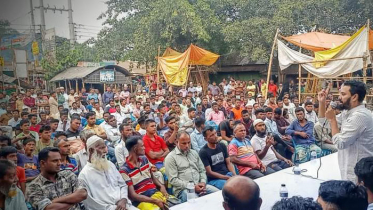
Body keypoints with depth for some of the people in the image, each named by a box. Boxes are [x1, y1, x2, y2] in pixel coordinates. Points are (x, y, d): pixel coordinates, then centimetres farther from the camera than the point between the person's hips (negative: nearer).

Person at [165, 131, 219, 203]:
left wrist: (203, 182, -2)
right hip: (183, 189, -6)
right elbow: (173, 180, -10)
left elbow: (202, 170, 20)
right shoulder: (171, 157, -3)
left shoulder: (194, 153, 18)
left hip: (199, 185, 6)